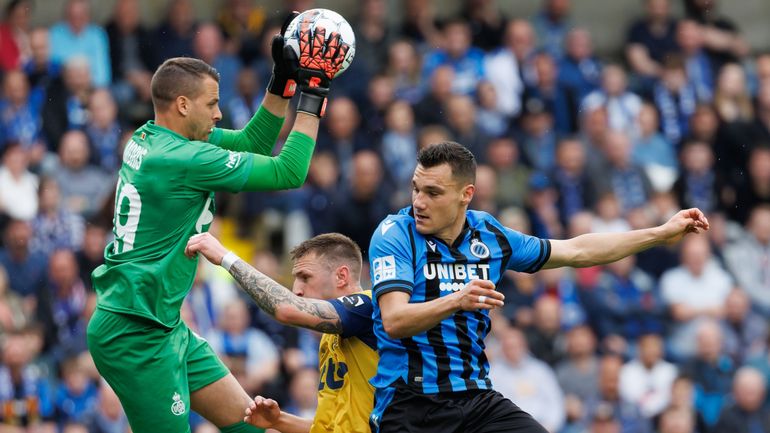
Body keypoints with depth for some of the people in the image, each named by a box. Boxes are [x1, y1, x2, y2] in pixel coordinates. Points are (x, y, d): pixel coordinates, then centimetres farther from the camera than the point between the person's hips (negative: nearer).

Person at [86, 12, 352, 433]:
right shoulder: (184, 158, -21)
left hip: (165, 326, 10)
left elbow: (250, 142, 18)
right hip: (135, 335, -10)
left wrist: (283, 82, 9)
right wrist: (311, 96, -10)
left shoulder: (149, 137, 7)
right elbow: (288, 172, -17)